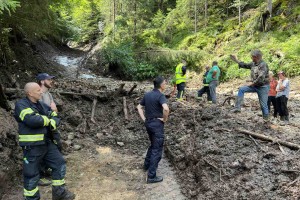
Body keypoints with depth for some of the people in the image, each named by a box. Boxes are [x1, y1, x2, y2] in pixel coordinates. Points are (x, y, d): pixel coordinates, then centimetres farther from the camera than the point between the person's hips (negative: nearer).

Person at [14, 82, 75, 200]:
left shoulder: (42, 105, 10)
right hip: (31, 146, -7)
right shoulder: (21, 105, -12)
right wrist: (48, 119, -10)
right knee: (31, 174, 4)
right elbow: (32, 120, -28)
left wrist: (53, 123, -16)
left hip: (47, 143, 7)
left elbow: (56, 117, 8)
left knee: (59, 164, 10)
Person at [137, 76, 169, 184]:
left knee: (153, 145, 28)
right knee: (157, 150, -1)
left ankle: (147, 164, 41)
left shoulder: (147, 95, 8)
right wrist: (165, 119, -17)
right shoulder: (160, 96, -16)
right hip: (157, 124, -8)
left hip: (148, 123, 8)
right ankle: (151, 176, 2)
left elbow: (139, 107, 16)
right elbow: (166, 108, -34)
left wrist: (144, 119, 10)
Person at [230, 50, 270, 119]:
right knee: (241, 89, -4)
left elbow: (261, 78, -28)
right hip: (255, 86, 8)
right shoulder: (253, 63, 4)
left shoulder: (263, 65, -20)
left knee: (263, 104, -1)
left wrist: (252, 83, -18)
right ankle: (237, 107, -5)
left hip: (263, 87, -8)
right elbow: (245, 65, 20)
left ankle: (266, 119, 14)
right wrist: (236, 60, 16)